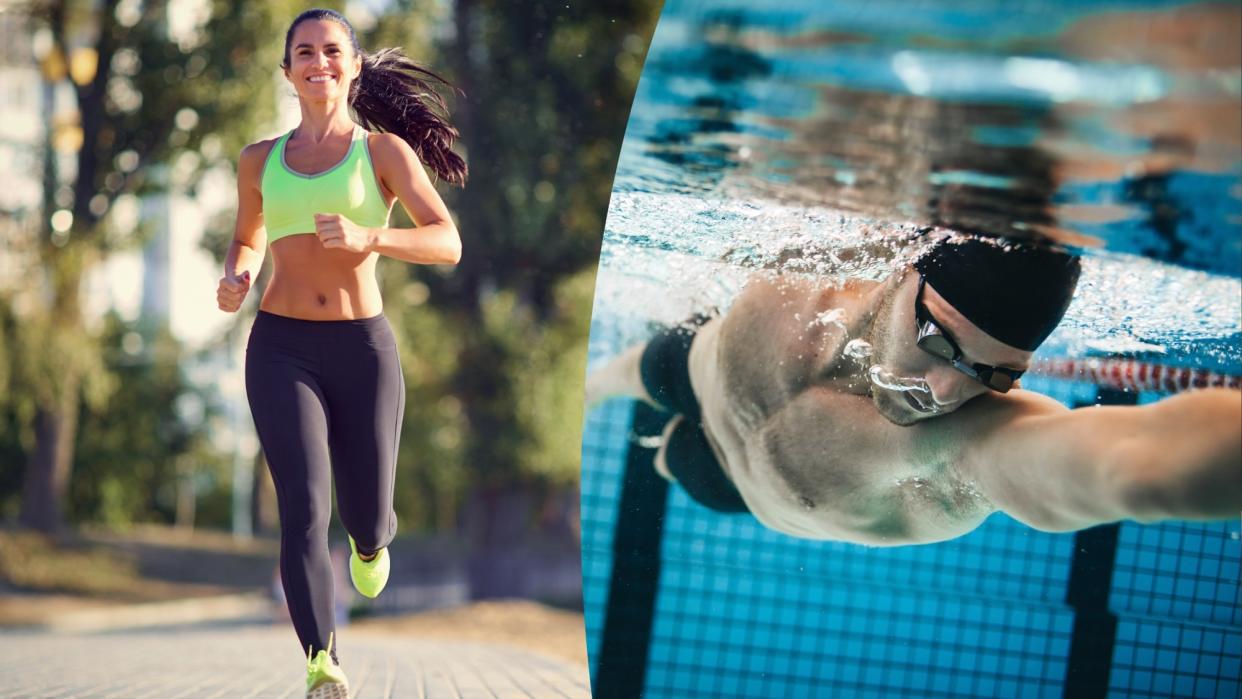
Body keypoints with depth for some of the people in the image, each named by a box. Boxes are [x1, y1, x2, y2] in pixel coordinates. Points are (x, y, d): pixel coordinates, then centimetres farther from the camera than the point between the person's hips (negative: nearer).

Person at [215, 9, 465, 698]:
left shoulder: (384, 150, 1)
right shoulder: (261, 160, 10)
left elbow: (448, 244, -9)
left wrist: (367, 238, -27)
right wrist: (234, 279, 4)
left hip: (363, 349, -1)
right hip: (281, 349, 1)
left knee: (365, 515, 10)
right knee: (304, 506, -18)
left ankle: (371, 541, 50)